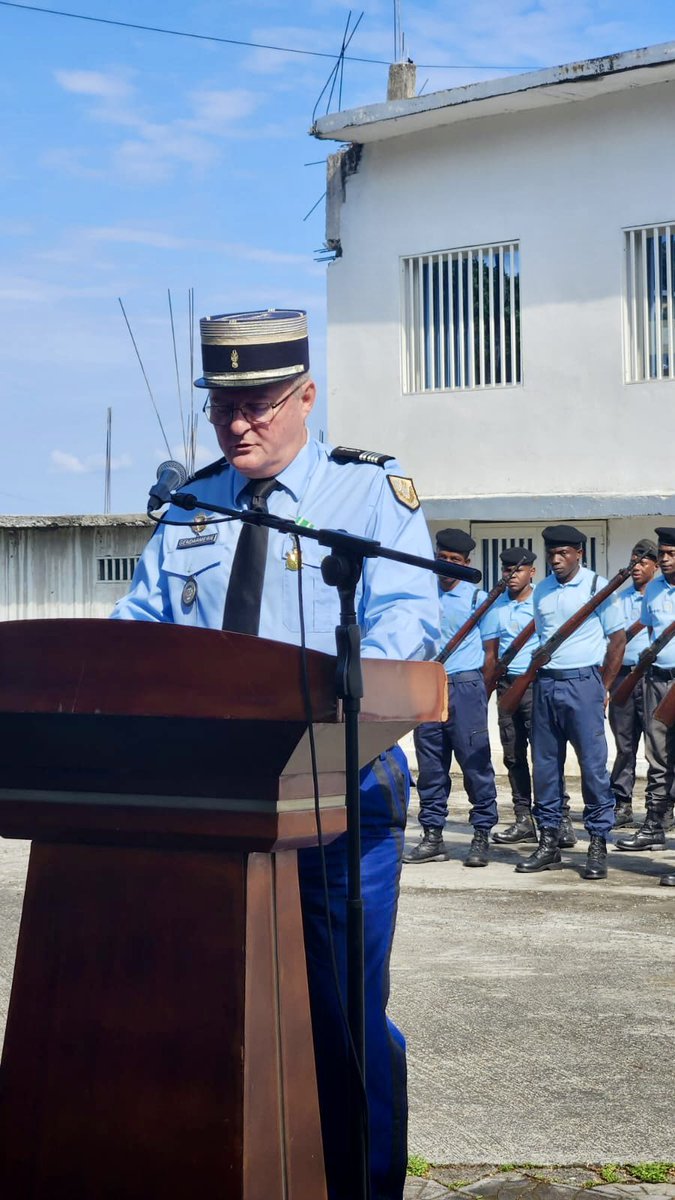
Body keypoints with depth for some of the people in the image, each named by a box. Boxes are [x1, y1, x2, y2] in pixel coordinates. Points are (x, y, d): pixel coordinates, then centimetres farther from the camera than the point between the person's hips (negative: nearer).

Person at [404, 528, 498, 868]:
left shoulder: (477, 598, 2)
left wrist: (483, 690, -3)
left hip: (465, 686, -4)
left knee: (475, 762, -4)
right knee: (430, 765, 5)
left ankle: (482, 836, 1)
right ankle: (432, 836, 11)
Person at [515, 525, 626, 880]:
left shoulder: (596, 586, -2)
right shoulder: (542, 591, 13)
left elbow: (617, 638, 0)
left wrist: (604, 687, -2)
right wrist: (536, 680, 10)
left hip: (582, 681, -5)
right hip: (545, 682, 5)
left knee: (593, 763, -6)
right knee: (545, 764, 6)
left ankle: (598, 844, -1)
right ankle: (548, 842, 13)